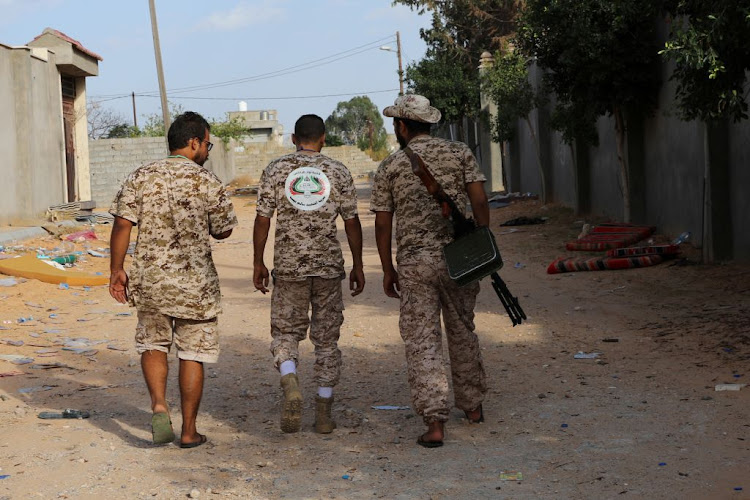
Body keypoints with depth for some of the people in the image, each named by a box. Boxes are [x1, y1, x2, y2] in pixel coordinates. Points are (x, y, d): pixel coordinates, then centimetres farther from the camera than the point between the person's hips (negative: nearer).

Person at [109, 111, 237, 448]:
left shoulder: (140, 177, 0)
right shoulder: (207, 182, -7)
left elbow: (122, 224, -4)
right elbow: (223, 231, 1)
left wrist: (116, 270, 2)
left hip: (150, 280, 2)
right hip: (196, 282, -2)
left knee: (152, 344, 20)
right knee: (192, 354, 8)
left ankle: (159, 406, -1)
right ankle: (189, 431, 13)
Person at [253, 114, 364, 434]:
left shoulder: (276, 170, 0)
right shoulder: (338, 172, 1)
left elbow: (262, 219, -1)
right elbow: (352, 223, 2)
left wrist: (258, 263, 7)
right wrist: (357, 266, 10)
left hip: (288, 265, 0)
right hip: (329, 265, 1)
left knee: (285, 332, 11)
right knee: (326, 338, 9)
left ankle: (290, 384, -17)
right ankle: (324, 413, 10)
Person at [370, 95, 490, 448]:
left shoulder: (389, 168, 0)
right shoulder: (460, 153, 3)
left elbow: (383, 224, 2)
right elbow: (479, 203, -3)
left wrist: (388, 270, 11)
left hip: (414, 263, -2)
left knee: (422, 342, -1)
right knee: (462, 332, 20)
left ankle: (435, 423, -9)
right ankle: (472, 405, 31)